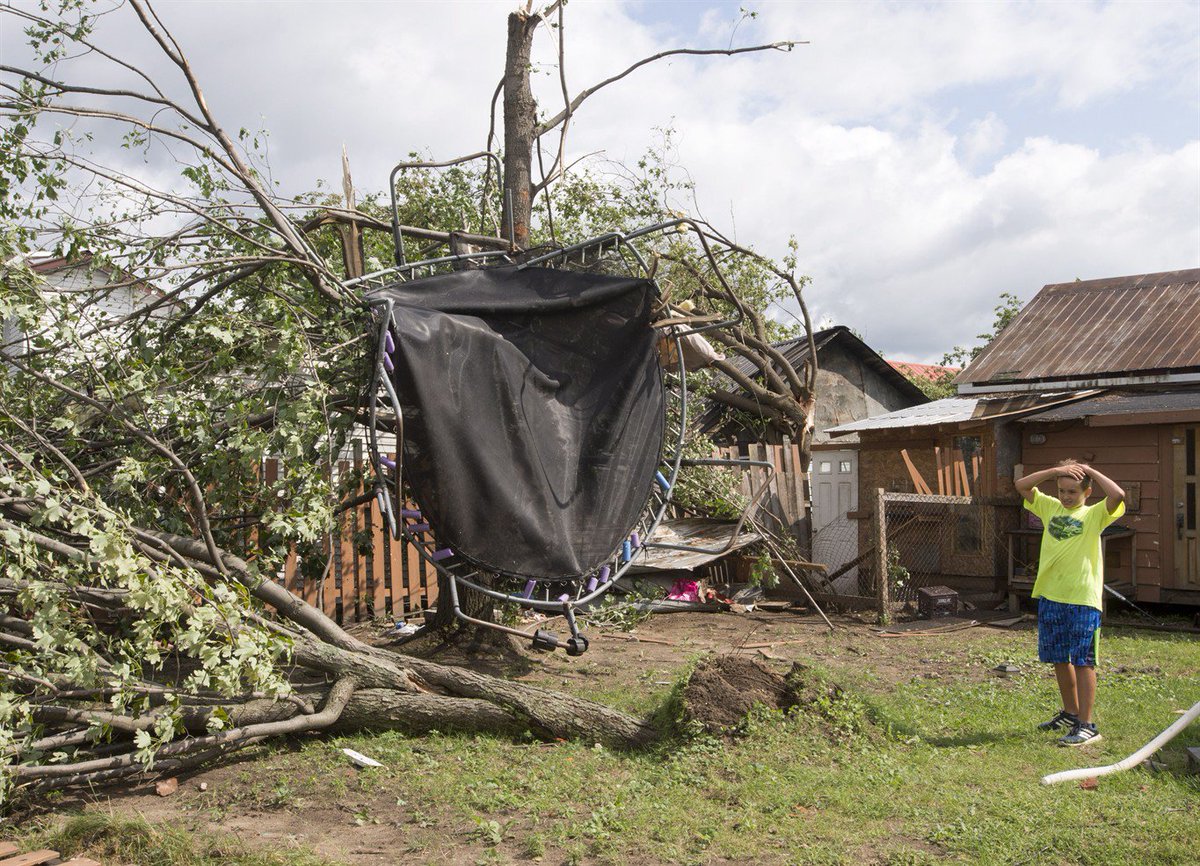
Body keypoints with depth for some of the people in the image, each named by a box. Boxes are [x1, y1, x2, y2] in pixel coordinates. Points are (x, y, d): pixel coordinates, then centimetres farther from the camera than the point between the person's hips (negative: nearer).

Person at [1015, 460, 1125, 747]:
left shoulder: (1094, 514, -2)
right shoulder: (1050, 508, 11)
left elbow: (1118, 495, -20)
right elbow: (1022, 485, 7)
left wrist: (1090, 471, -8)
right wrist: (1055, 471, -2)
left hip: (1083, 600, -6)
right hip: (1050, 597, 6)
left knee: (1082, 662, -3)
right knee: (1059, 660, 16)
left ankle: (1086, 725, 1)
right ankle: (1070, 713, 33)